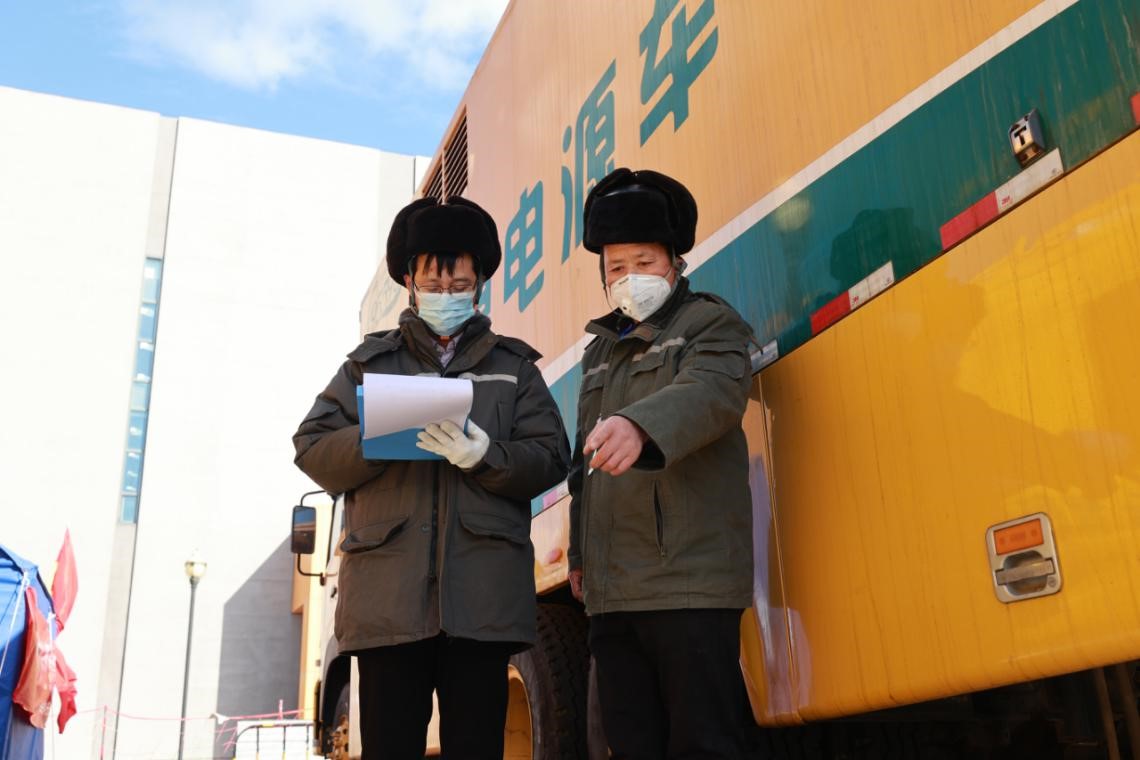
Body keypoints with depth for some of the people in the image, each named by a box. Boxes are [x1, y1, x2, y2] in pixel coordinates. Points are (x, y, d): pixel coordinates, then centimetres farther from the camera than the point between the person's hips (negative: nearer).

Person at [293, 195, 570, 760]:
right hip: (389, 592, 0)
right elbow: (313, 452, 9)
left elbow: (550, 459, 6)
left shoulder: (513, 366, 18)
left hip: (482, 594, 0)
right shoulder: (371, 362, 18)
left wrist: (483, 455, -12)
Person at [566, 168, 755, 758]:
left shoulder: (710, 325, 4)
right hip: (613, 588, 7)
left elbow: (713, 393, -20)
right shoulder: (600, 352, 24)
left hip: (690, 577, -6)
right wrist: (579, 553, 19)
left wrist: (640, 425, -39)